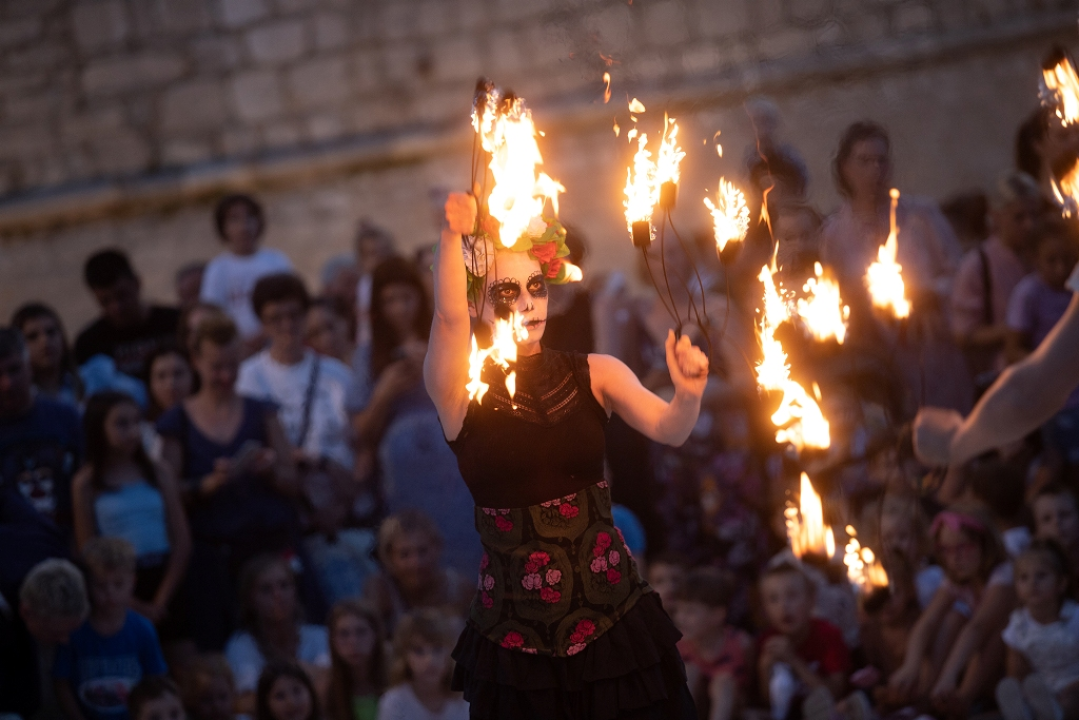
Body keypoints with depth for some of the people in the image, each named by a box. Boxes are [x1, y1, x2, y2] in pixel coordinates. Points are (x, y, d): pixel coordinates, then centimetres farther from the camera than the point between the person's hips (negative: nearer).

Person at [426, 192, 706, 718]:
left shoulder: (593, 376, 1)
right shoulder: (462, 393, -5)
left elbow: (668, 429, -12)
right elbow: (449, 318, -23)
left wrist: (688, 395, -34)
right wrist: (452, 238, -40)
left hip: (613, 619, 2)